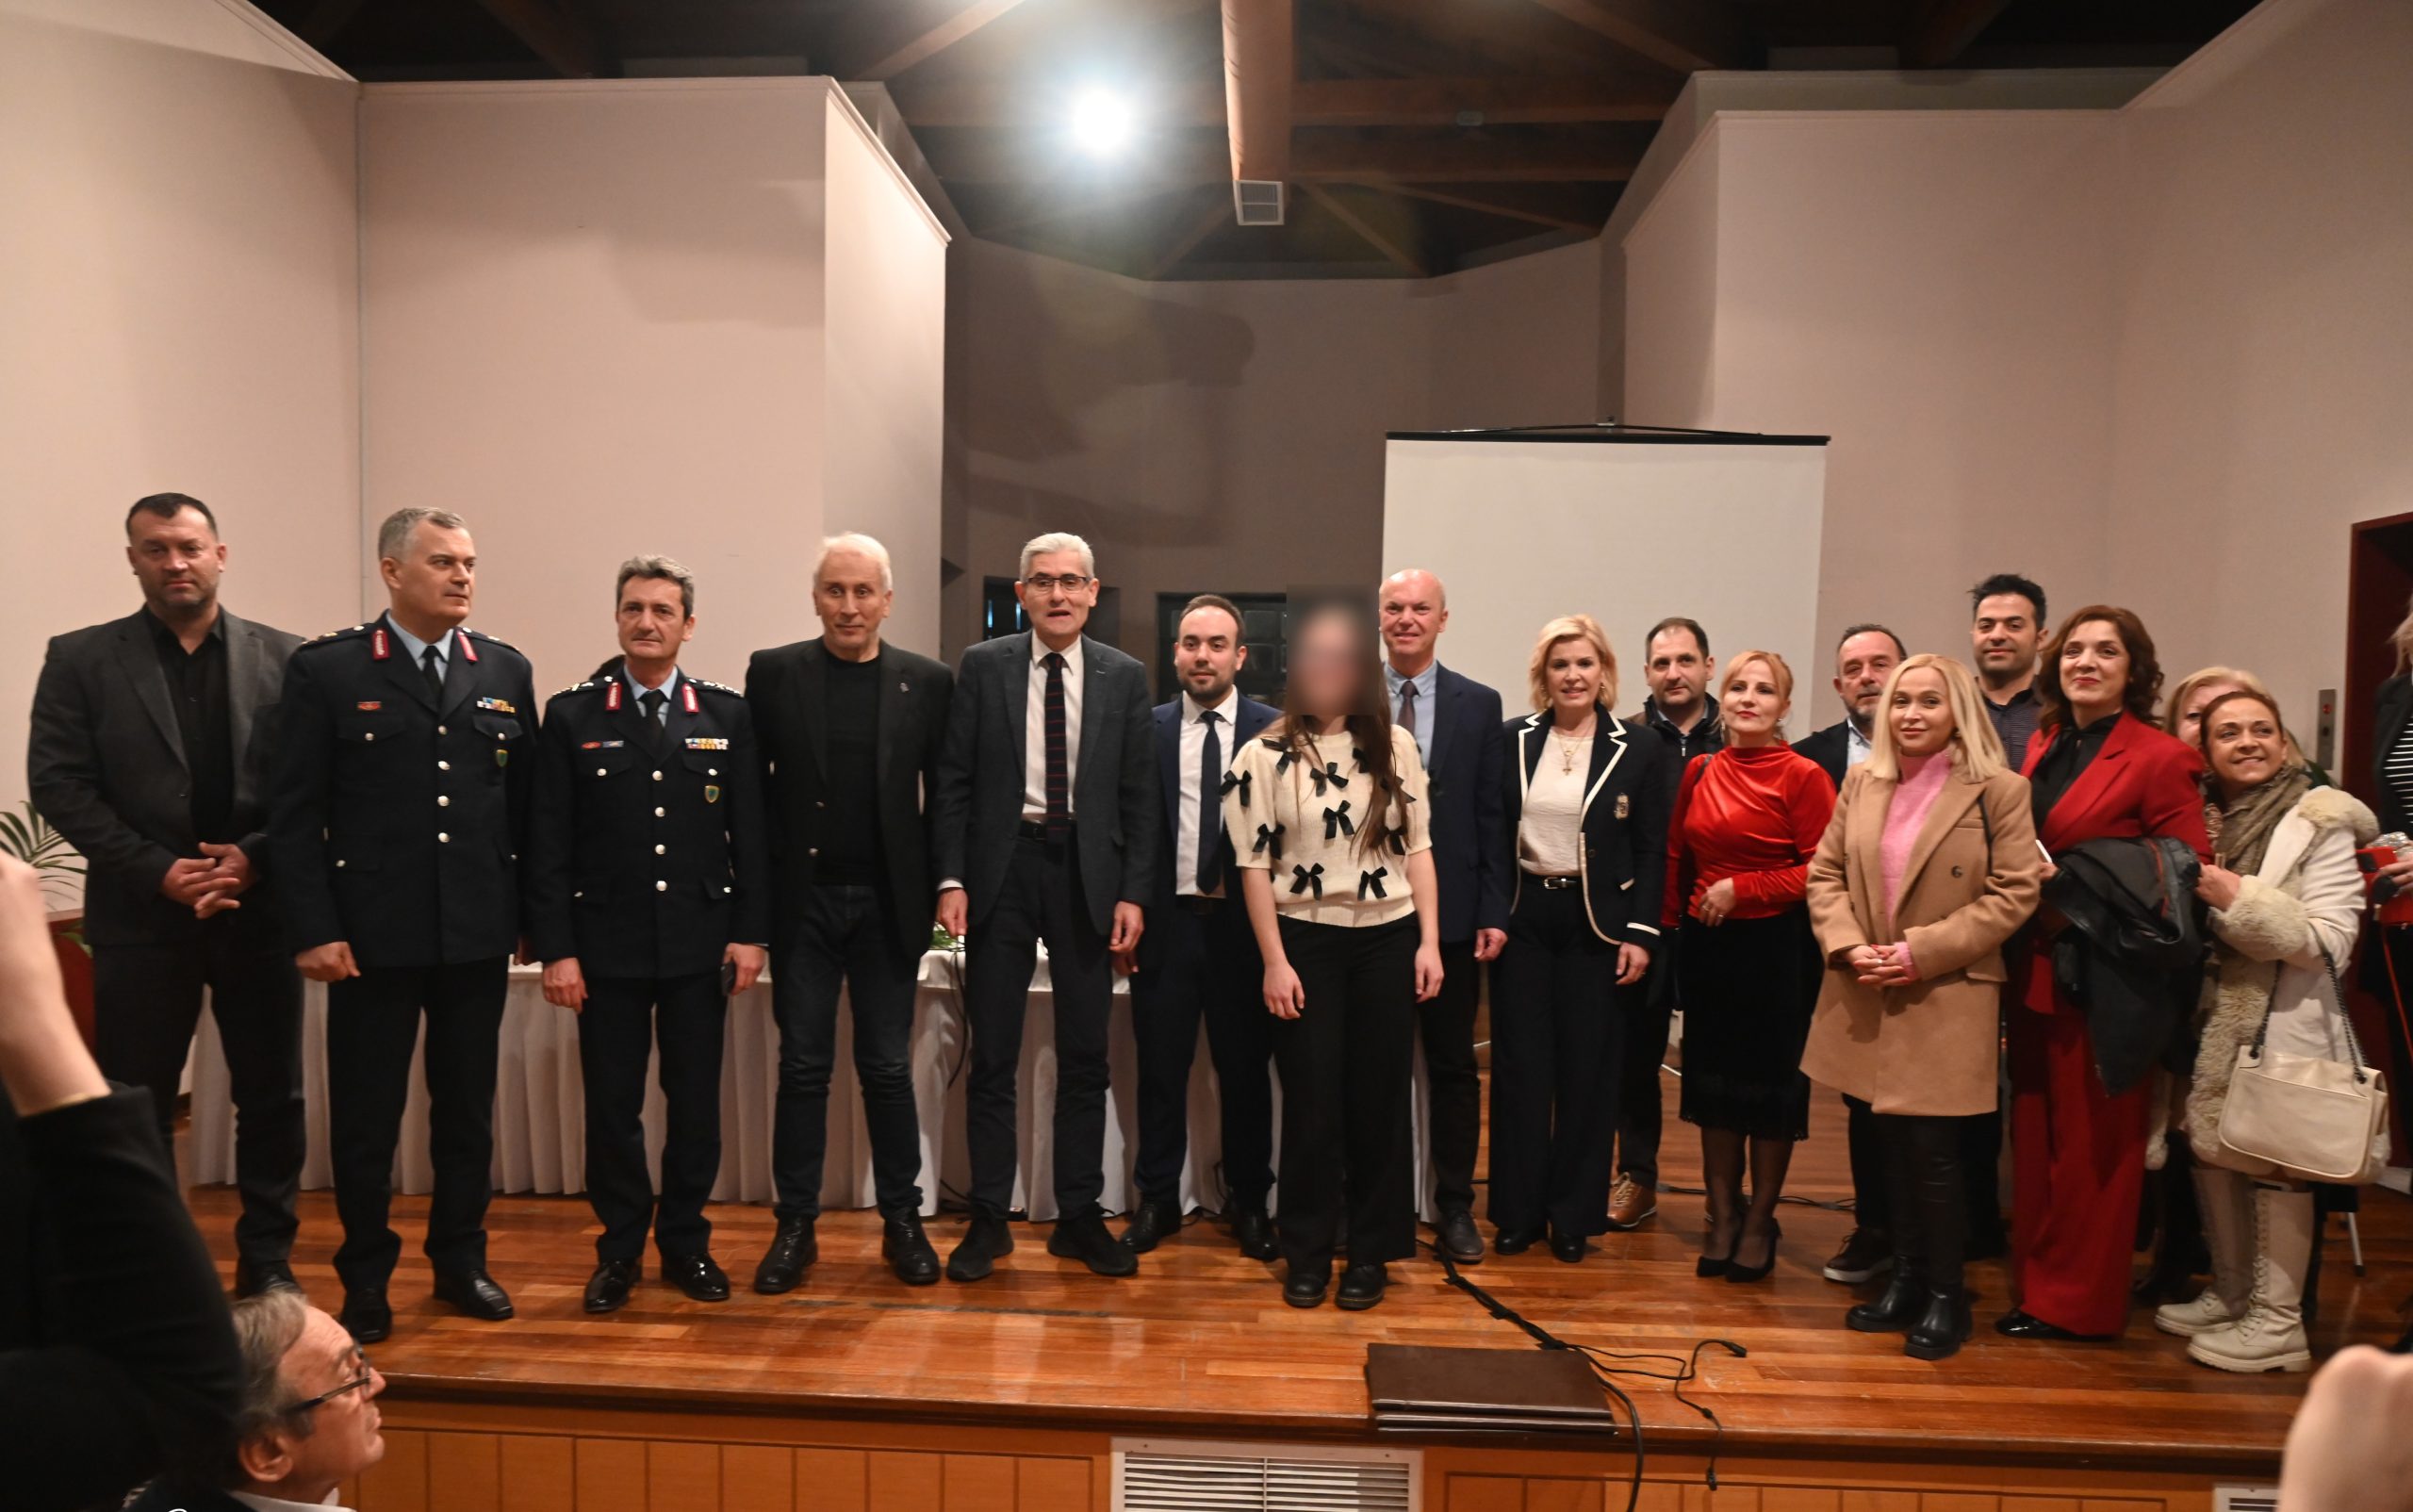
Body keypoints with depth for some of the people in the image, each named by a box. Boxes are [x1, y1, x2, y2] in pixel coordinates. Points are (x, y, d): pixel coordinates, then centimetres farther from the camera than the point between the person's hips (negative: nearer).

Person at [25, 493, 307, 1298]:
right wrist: (160, 871, -12)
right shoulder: (81, 659, 2)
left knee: (273, 1100, 7)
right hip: (142, 915, 0)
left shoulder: (283, 657, 3)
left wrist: (254, 858, -12)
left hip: (259, 908, 1)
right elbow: (58, 784, -3)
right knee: (137, 1105, 7)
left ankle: (268, 1259, 21)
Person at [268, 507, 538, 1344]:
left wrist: (534, 914, 5)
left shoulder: (504, 671, 6)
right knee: (365, 1114, 8)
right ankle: (366, 1277, 24)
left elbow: (526, 804, 8)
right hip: (372, 935, -3)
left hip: (478, 934, 3)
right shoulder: (327, 670, -3)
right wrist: (314, 930, -9)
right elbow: (295, 813, -4)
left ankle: (460, 1260, 28)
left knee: (468, 1108, 13)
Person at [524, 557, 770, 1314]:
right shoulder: (571, 716, 2)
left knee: (696, 1102, 9)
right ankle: (620, 1249, 22)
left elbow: (750, 832, 4)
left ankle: (686, 1242, 24)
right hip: (607, 943, -1)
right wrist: (555, 949, -6)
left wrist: (750, 932, -2)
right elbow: (549, 845, -1)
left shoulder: (726, 713, 4)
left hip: (700, 942, 1)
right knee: (612, 1105, 7)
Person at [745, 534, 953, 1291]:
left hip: (887, 903, 0)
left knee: (888, 1067, 7)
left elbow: (943, 795, 4)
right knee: (803, 1066, 7)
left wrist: (941, 888, -2)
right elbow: (752, 787, 2)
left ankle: (902, 1220, 20)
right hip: (803, 900, 0)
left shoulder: (928, 682, 1)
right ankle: (795, 1224, 18)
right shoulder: (773, 672, 1)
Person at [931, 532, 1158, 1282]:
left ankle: (1079, 1217, 20)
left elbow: (1140, 796, 3)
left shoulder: (1125, 677, 4)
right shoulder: (983, 666, 2)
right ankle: (988, 1219, 17)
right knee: (993, 1057, 6)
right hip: (1002, 868, -1)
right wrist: (951, 879, -6)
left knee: (1085, 1056, 8)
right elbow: (953, 782, 1)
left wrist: (1134, 892, -4)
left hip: (1087, 874, 1)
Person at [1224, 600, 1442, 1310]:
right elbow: (1255, 866, -4)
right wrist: (1274, 961, -9)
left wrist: (1429, 941, -2)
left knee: (1378, 1099, 7)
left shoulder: (1395, 746, 3)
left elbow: (1418, 847, 5)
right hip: (1304, 940, -2)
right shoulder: (1265, 755, -4)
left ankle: (1370, 1251, 20)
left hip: (1387, 940, 2)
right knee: (1311, 1101, 4)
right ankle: (1306, 1251, 18)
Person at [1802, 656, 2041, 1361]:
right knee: (1892, 1149, 14)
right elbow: (1825, 873, 8)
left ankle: (1946, 1296, 18)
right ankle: (1905, 1282, 30)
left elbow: (2014, 893, -10)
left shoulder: (1999, 791, -6)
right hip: (1866, 998, 4)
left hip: (1947, 1002, -4)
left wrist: (1921, 952, -16)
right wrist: (1848, 945, -9)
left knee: (1932, 1153, -1)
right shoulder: (1861, 783, 7)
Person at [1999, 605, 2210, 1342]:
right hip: (2035, 969, 6)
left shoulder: (2161, 758, -9)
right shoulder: (2043, 746, 12)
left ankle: (2078, 1301, 17)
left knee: (2093, 1138, 4)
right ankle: (2036, 1284, 24)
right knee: (2034, 1130, 12)